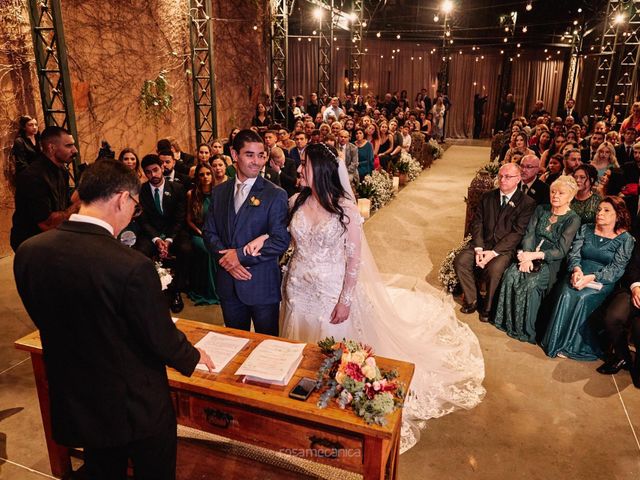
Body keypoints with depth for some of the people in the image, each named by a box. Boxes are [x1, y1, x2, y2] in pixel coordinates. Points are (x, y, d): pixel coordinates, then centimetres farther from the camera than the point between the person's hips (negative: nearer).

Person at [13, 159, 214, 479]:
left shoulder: (27, 252, -11)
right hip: (137, 407, -5)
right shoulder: (132, 266, -31)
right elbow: (162, 339, -20)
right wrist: (193, 357, 2)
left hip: (72, 403, 6)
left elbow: (44, 320, 4)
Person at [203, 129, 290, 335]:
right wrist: (225, 258, -11)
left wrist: (240, 255, -16)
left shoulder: (276, 195, -10)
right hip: (228, 285, 4)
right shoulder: (219, 192, 6)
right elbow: (209, 232, 6)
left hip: (262, 286, -4)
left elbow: (281, 241, -16)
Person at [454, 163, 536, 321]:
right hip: (483, 243, 5)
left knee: (494, 269, -32)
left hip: (506, 248, -4)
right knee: (460, 261, -18)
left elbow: (517, 233, -11)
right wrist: (478, 248, -10)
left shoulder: (527, 203, -4)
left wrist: (493, 253, -19)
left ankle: (487, 307, -5)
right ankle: (471, 301, 1)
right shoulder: (488, 197, 11)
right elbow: (477, 222, 5)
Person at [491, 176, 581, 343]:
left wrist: (534, 256, -21)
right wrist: (526, 256, -16)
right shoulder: (541, 210, 12)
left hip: (551, 262, -4)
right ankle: (507, 322, -12)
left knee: (530, 282, -31)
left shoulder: (573, 219, -3)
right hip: (531, 256, 4)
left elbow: (561, 251, -11)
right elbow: (529, 234, 2)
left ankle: (527, 330, -15)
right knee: (511, 274, -25)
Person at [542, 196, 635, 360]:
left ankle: (572, 345, -19)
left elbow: (616, 269, -6)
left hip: (603, 282, -2)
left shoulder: (625, 239, 2)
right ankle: (556, 341, -20)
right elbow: (574, 253, 6)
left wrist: (591, 277, -22)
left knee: (582, 298, -32)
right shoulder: (586, 229, 12)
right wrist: (577, 270, -17)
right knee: (566, 295, -29)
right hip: (579, 275, 3)